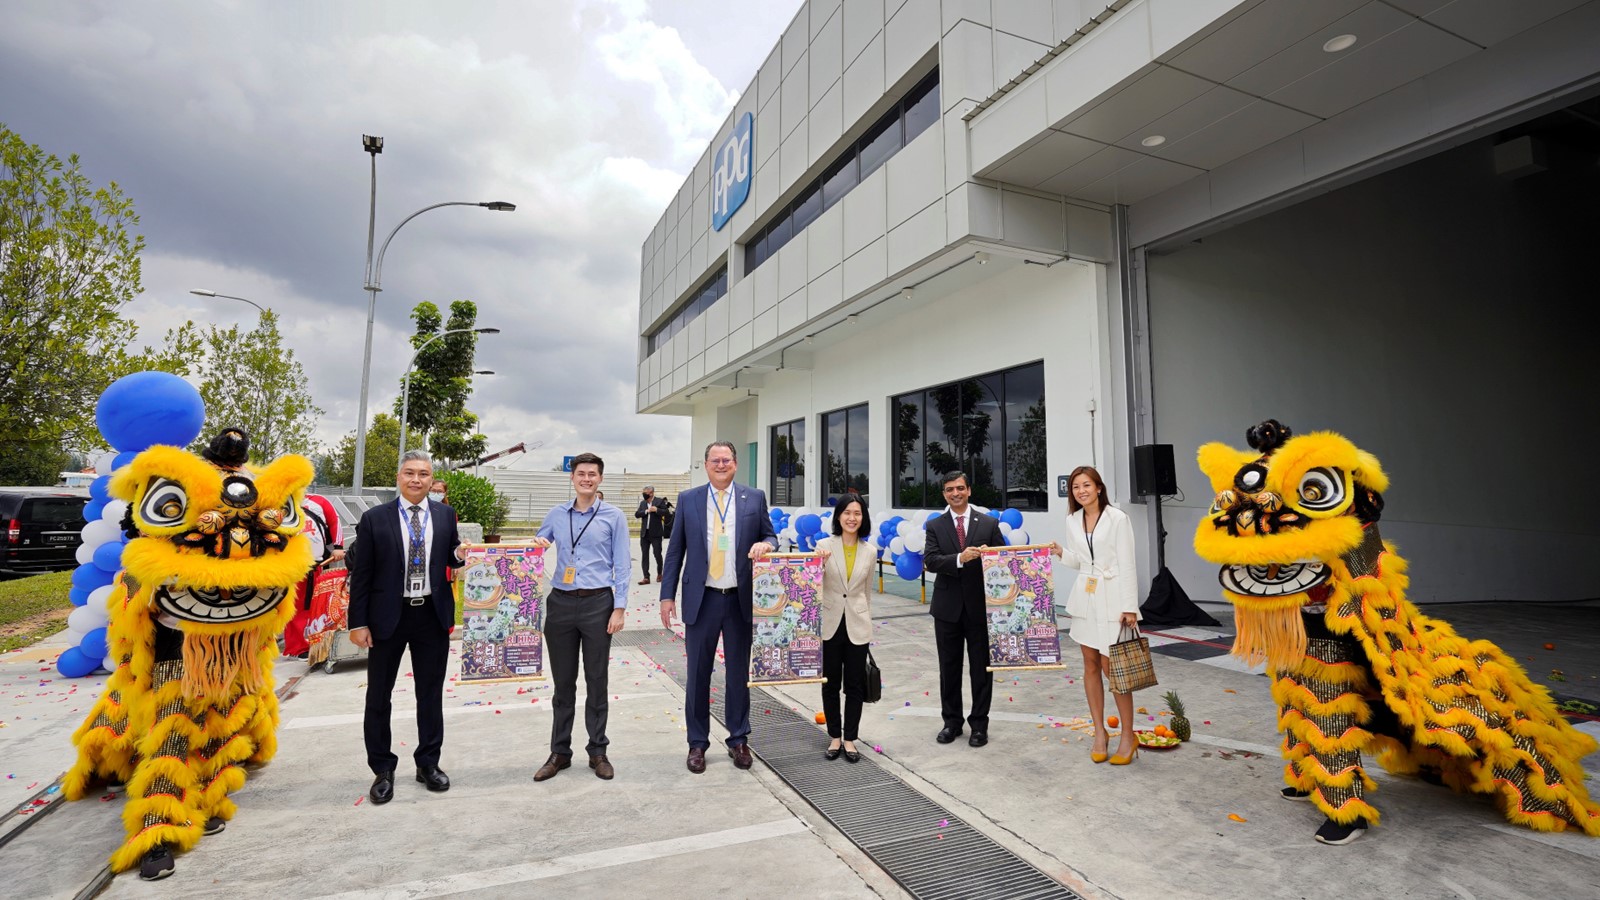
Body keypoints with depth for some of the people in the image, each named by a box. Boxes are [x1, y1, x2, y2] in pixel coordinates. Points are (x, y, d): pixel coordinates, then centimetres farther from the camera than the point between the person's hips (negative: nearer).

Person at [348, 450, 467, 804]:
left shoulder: (445, 515, 2)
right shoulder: (375, 519, -5)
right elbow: (361, 574, -4)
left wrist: (460, 554, -13)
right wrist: (358, 622, -7)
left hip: (433, 615, 2)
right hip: (388, 617, -1)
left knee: (431, 694, 13)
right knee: (378, 696, 10)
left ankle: (428, 762, 29)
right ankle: (382, 769, 28)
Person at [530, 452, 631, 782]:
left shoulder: (613, 516, 0)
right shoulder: (556, 514, 8)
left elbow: (622, 565, -1)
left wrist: (619, 608, -7)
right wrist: (537, 546, -7)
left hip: (597, 603, -2)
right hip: (561, 602, 3)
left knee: (597, 680, 6)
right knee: (563, 681, 11)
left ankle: (598, 751, 21)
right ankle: (560, 752, 24)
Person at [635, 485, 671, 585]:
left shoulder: (660, 501, -1)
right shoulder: (642, 503, 12)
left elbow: (666, 512, -9)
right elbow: (637, 514, 2)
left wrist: (657, 510, -21)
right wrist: (646, 511, -11)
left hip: (656, 533, -4)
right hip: (644, 533, 4)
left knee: (657, 554, 1)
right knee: (644, 555, 2)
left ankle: (660, 573, 24)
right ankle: (646, 577, 5)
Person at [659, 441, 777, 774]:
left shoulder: (754, 498, 3)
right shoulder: (688, 499, 4)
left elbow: (771, 536, 10)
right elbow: (675, 550, 5)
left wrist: (765, 545, -15)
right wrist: (667, 595, 0)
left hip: (740, 599, 0)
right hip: (701, 598, 0)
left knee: (739, 672, 11)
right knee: (698, 674, 8)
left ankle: (739, 740, 27)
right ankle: (697, 743, 24)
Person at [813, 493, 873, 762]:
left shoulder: (870, 552, 1)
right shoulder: (824, 545, -6)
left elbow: (867, 592, 10)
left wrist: (867, 624, 14)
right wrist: (819, 563, -26)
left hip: (857, 626, 1)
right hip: (830, 624, -1)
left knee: (855, 685, 8)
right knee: (830, 684, 11)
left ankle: (849, 738, 22)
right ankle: (834, 737, 26)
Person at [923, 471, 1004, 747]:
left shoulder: (989, 524, 2)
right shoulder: (935, 526, 2)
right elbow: (930, 561, -11)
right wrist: (960, 558, -26)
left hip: (980, 606, 0)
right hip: (947, 607, 1)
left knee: (981, 668, 7)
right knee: (949, 668, 12)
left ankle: (979, 724, 21)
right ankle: (951, 722, 26)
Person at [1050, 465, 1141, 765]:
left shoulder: (1117, 519, -8)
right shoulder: (1072, 521, 7)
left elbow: (1127, 565, -9)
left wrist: (1129, 607, -12)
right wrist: (1060, 552, -5)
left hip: (1111, 598, -5)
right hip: (1084, 597, 5)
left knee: (1111, 666, -5)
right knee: (1091, 665, 9)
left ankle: (1128, 737, 10)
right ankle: (1100, 732, 21)